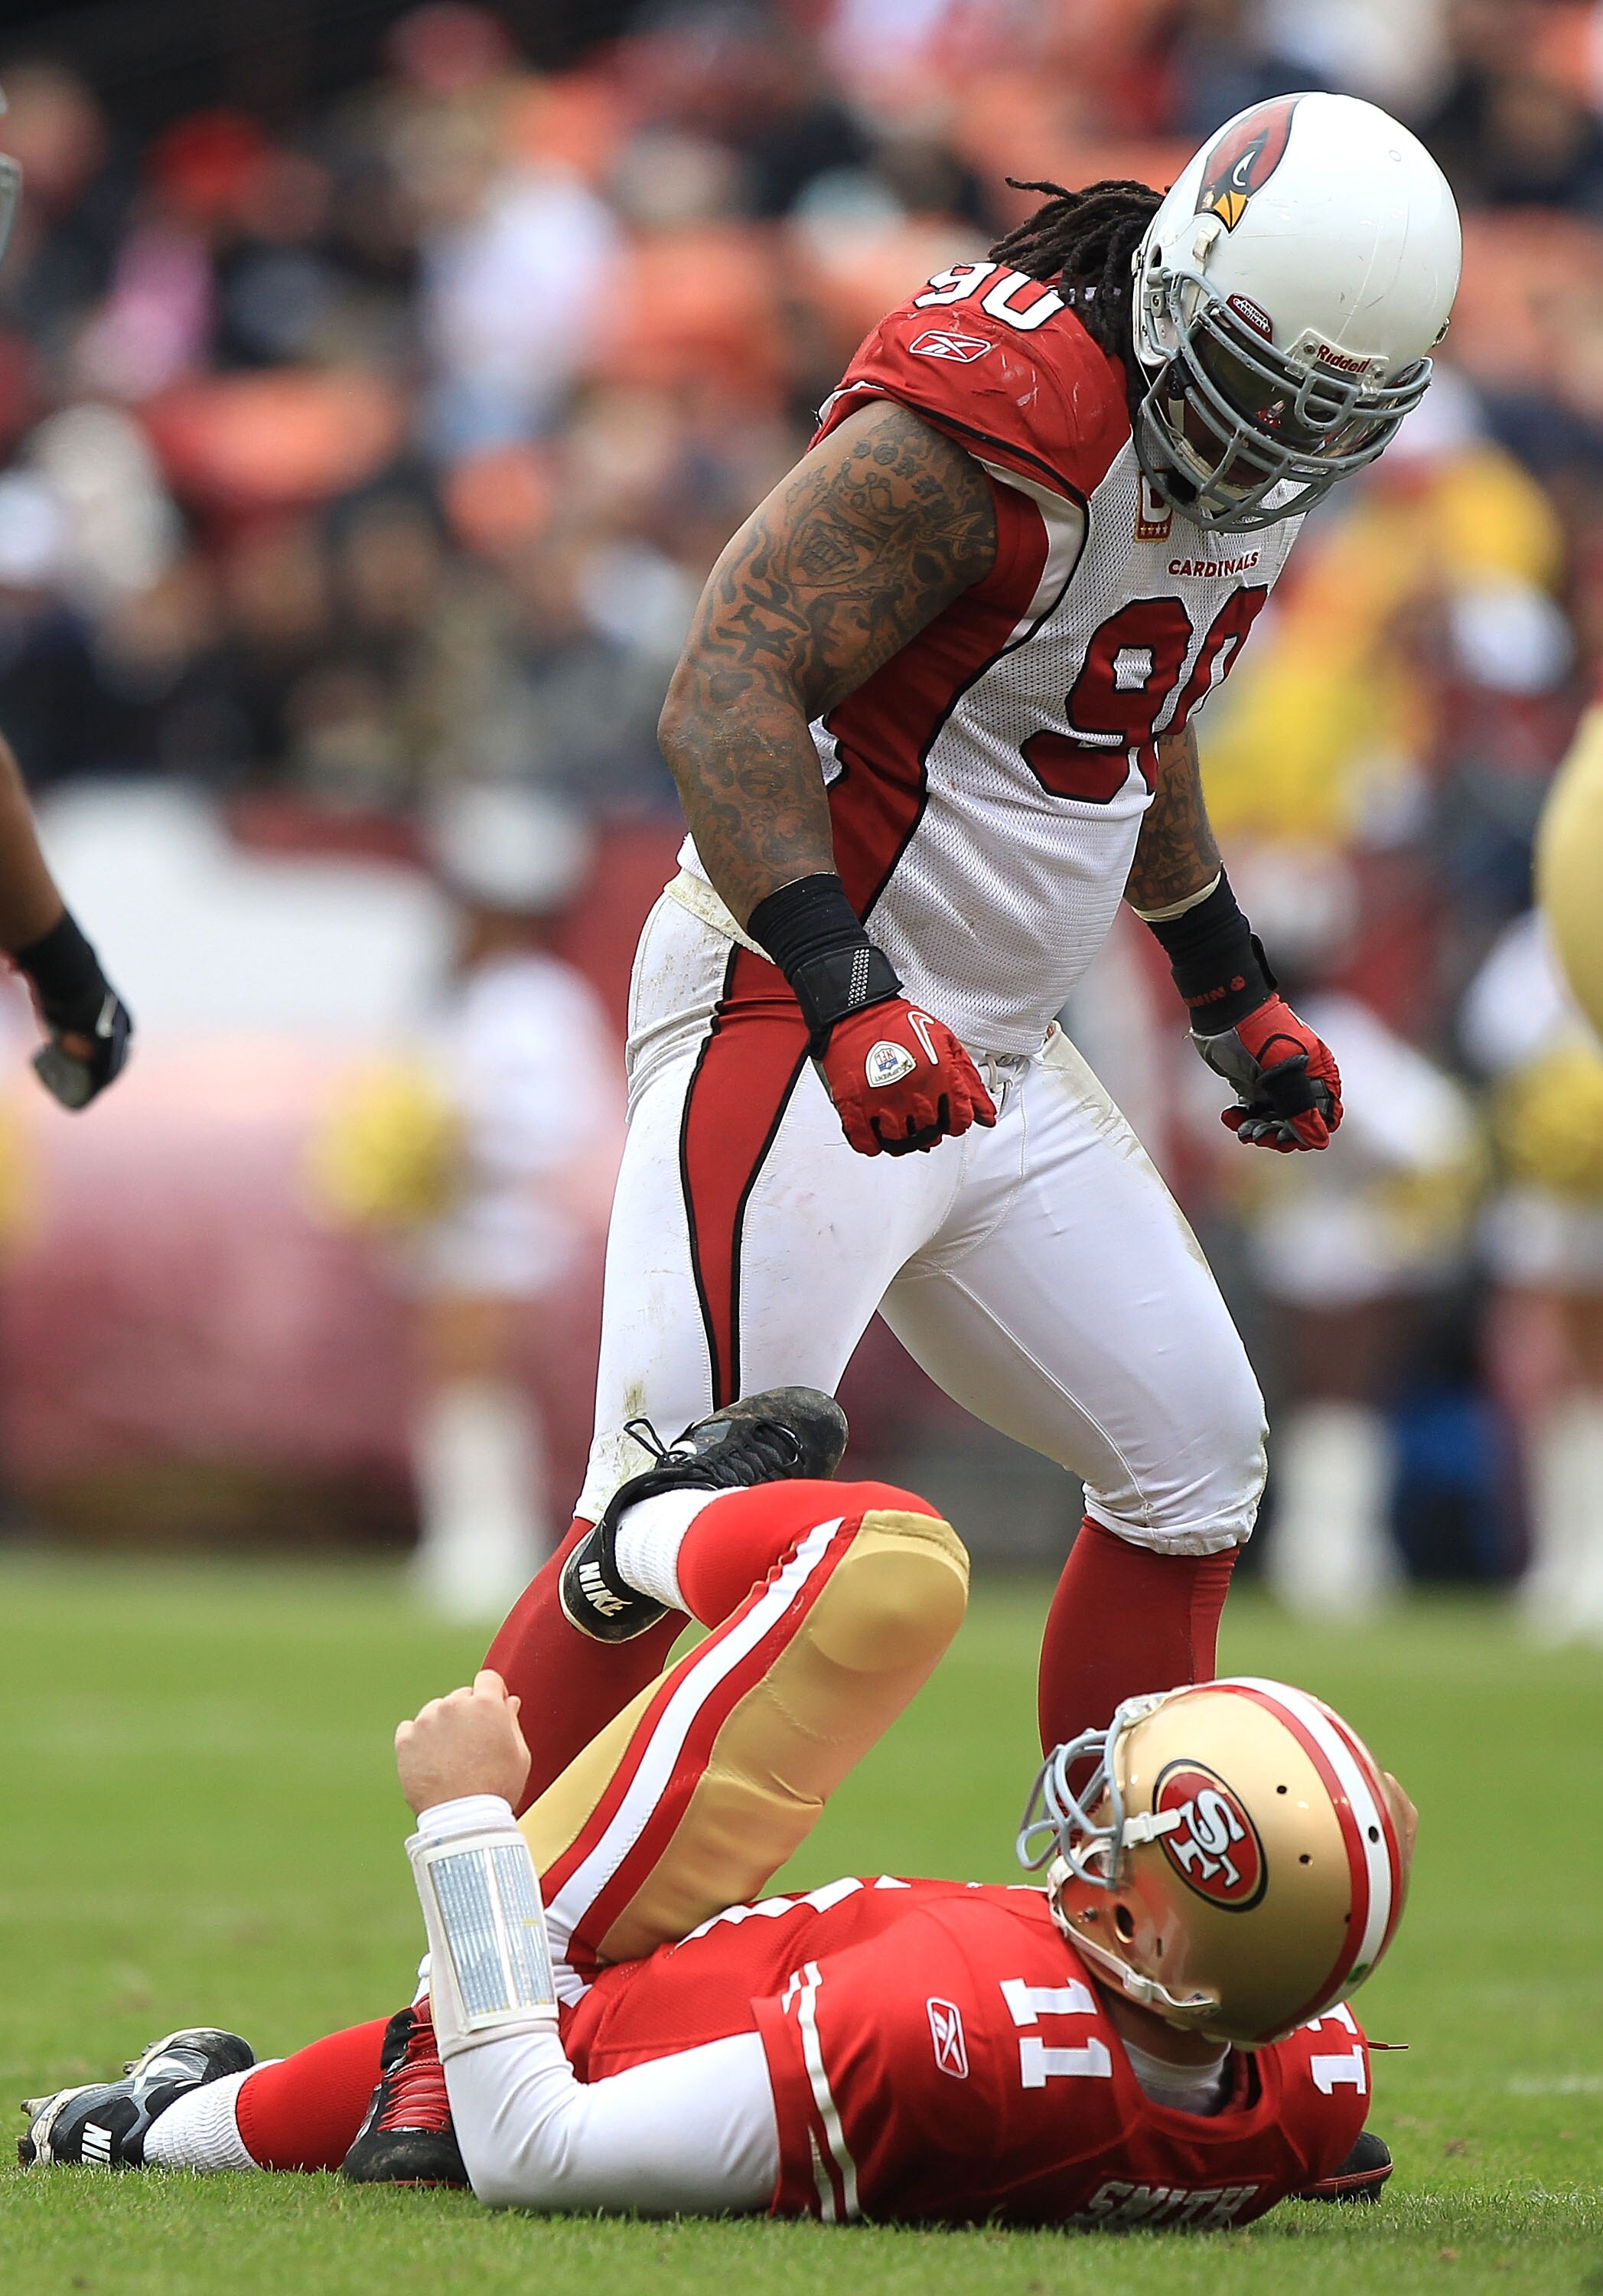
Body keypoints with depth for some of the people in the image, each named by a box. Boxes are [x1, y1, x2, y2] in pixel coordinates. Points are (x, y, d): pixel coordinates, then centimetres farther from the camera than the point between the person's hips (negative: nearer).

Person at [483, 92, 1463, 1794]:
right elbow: (724, 698, -27)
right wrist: (849, 997, -37)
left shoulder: (1247, 463, 7)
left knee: (1195, 1459, 11)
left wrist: (1230, 991, 27)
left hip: (994, 1058, 9)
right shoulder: (996, 414, -22)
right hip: (793, 1017, -9)